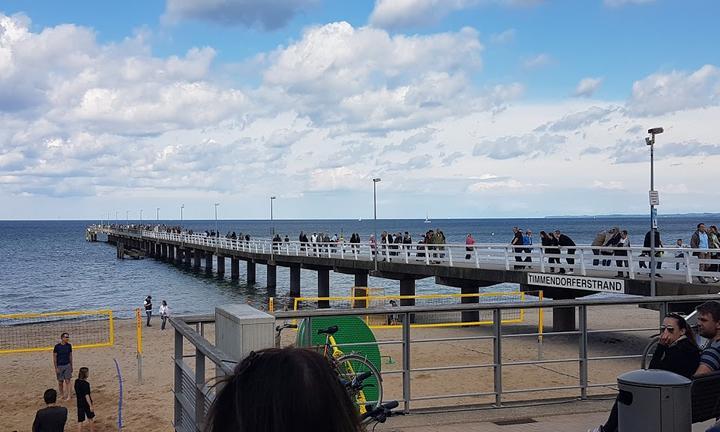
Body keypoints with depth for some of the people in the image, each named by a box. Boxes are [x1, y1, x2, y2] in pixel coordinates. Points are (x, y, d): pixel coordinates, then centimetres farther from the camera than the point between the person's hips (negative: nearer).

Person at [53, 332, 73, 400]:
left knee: (67, 381, -5)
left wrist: (71, 366, 10)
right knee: (60, 382, 7)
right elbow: (54, 357, -6)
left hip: (67, 365, 2)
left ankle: (68, 395, -6)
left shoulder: (69, 345, 1)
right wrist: (56, 368, -10)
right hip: (59, 366, -2)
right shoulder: (57, 346, -10)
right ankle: (62, 395, 22)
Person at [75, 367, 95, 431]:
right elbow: (86, 396, -23)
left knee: (80, 420, 6)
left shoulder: (77, 381, -1)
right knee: (90, 418, 16)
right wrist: (91, 406, -20)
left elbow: (76, 393, 11)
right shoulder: (86, 384, -22)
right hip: (86, 403, -5)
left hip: (79, 403, 5)